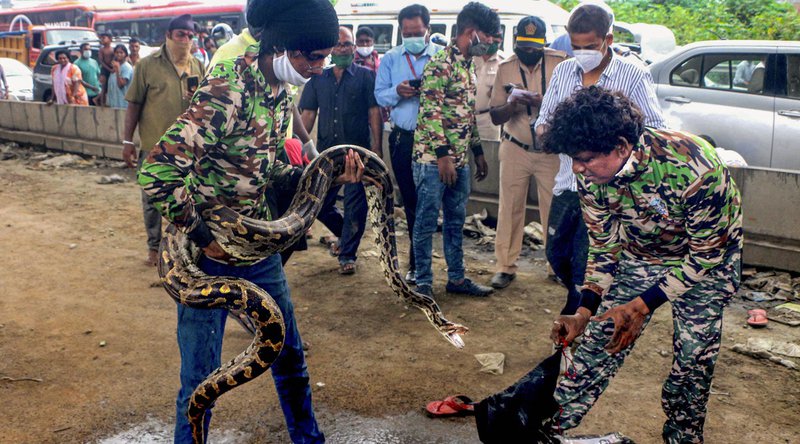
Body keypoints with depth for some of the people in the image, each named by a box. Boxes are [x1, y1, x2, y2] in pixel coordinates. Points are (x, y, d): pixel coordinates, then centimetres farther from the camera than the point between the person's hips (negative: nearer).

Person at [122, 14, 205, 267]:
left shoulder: (198, 67, 7)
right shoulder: (148, 65, -3)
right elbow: (134, 104, -1)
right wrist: (127, 141, -4)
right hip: (154, 147, -2)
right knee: (153, 200, 9)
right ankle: (155, 246, 25)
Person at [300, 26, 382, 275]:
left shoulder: (366, 76, 2)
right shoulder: (318, 79, 11)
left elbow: (375, 112, -3)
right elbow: (308, 114, 9)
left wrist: (376, 147, -11)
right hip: (326, 152, 4)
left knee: (354, 205, 0)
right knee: (319, 204, 8)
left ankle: (347, 254, 14)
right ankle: (346, 233, 34)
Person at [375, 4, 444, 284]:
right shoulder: (390, 58, 10)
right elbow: (379, 95, 6)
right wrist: (397, 92, -14)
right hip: (402, 138, 3)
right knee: (410, 201, 12)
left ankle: (417, 263, 13)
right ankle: (419, 262, 26)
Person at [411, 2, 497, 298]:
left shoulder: (469, 66, 15)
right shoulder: (440, 64, -12)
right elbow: (430, 112, -18)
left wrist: (478, 152, 20)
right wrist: (443, 155, -20)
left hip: (460, 160, 9)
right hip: (433, 158, -9)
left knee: (456, 220, 14)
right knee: (427, 221, 1)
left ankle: (456, 278, 25)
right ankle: (423, 283, 11)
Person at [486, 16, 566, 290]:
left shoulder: (560, 63, -7)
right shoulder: (505, 68, 0)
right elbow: (495, 117, 2)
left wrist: (545, 102, -24)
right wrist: (512, 103, -19)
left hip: (552, 152, -1)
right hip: (515, 151, 2)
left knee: (554, 211, 4)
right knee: (509, 209, 5)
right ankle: (505, 267, 15)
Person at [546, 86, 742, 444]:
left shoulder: (692, 168, -37)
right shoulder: (590, 176, -22)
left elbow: (707, 253, -25)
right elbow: (605, 246, -8)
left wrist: (642, 306, -30)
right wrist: (584, 312, -18)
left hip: (707, 257, -3)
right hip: (639, 256, 4)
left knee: (693, 359, -2)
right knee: (599, 341, 1)